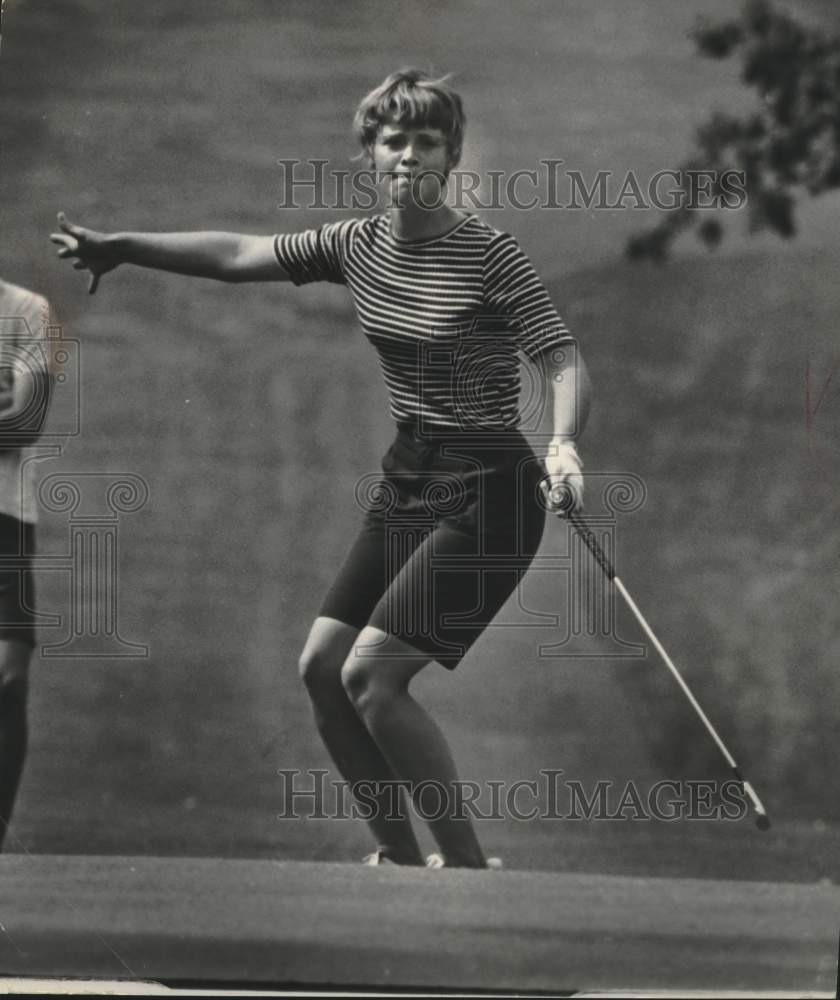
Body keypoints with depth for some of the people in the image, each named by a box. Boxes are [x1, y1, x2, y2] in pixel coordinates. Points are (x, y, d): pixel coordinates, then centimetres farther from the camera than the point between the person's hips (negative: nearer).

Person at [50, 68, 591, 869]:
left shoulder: (489, 256, -15)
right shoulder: (357, 246, 4)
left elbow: (564, 362, -20)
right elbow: (240, 255, 13)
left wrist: (562, 445, -39)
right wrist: (123, 247, 10)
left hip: (485, 492, -8)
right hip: (406, 481, 8)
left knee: (370, 676, -16)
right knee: (320, 668, 4)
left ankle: (467, 864, -7)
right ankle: (397, 854, 17)